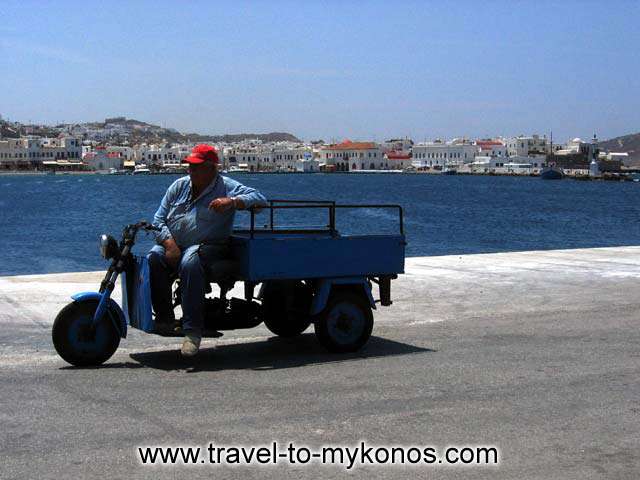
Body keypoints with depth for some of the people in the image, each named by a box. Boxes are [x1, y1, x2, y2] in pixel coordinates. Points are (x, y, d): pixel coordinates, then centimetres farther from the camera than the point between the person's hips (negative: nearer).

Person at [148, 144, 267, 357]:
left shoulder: (226, 187, 2)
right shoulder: (179, 186, 14)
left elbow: (259, 198, -10)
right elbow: (159, 219, 10)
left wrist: (232, 202, -27)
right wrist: (170, 244, -9)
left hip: (207, 246, -4)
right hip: (174, 246, 5)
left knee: (190, 262, -37)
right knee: (153, 258, -27)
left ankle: (193, 330, -35)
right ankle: (164, 318, -17)